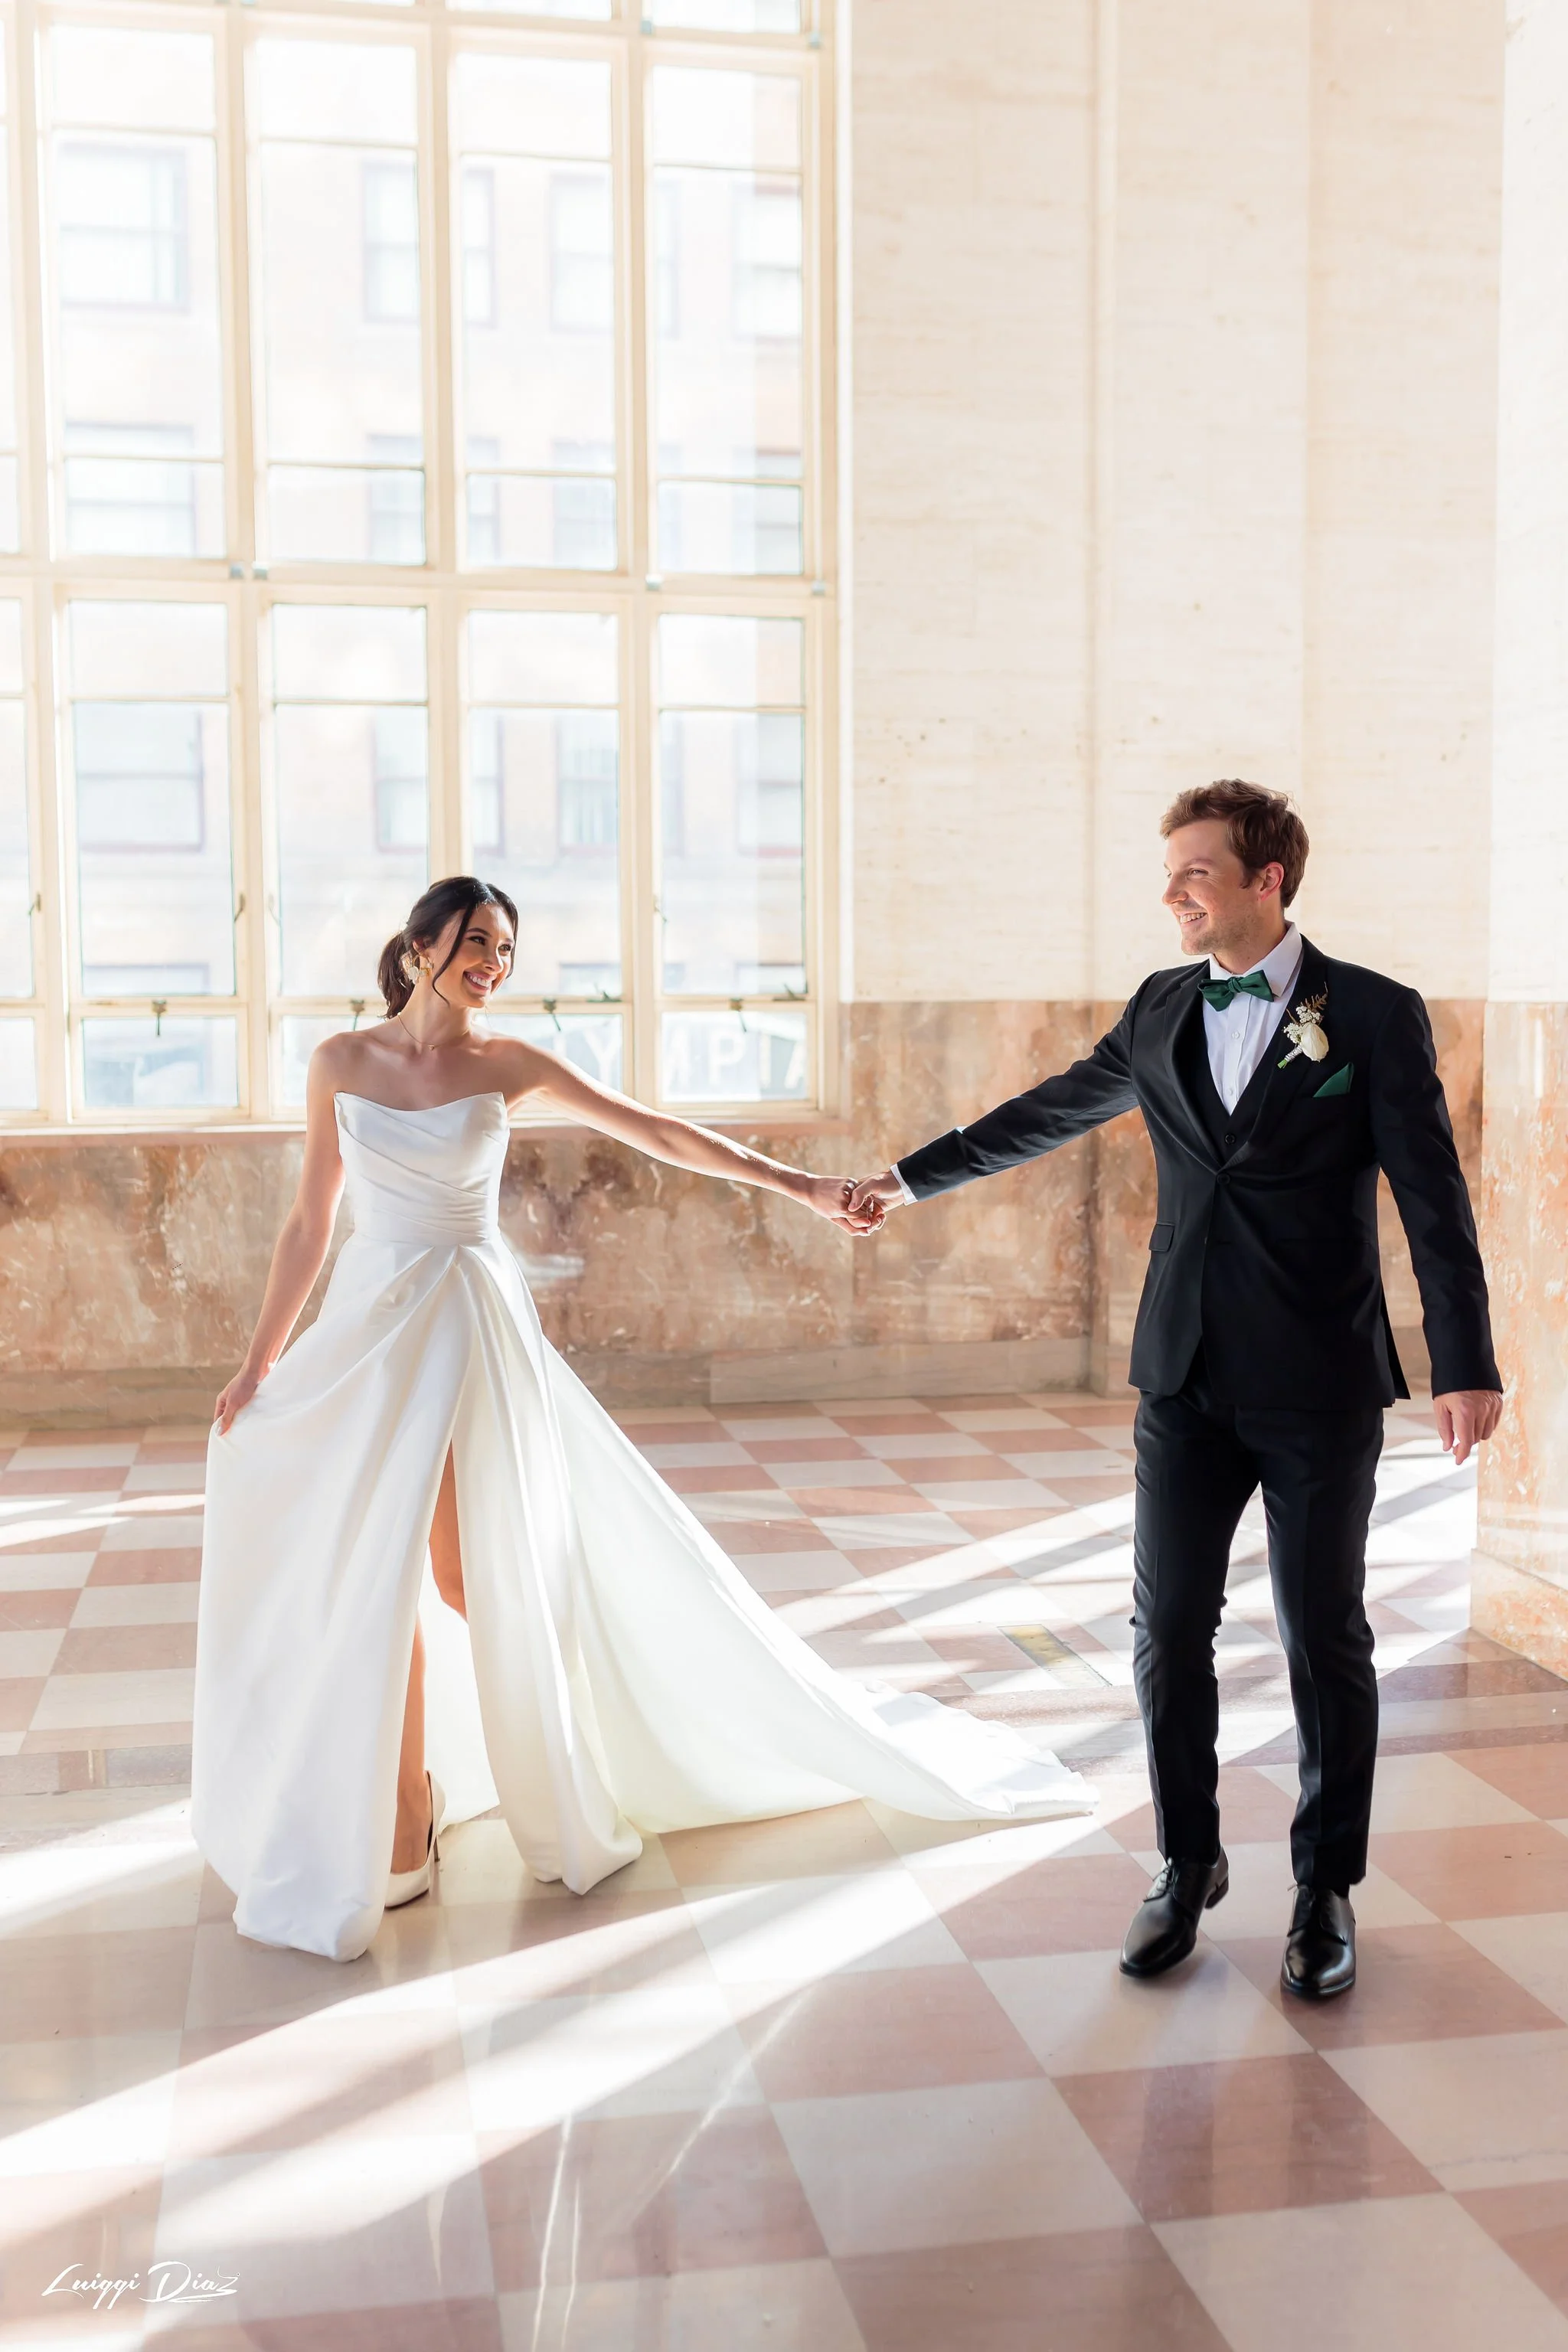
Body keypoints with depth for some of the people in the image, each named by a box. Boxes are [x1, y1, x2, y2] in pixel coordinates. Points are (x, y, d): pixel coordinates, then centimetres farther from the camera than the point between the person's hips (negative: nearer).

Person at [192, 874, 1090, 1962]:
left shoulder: (507, 1064, 1)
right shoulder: (342, 1062, 4)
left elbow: (657, 1131, 0)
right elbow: (309, 1223, 8)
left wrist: (799, 1185, -5)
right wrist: (260, 1360, 7)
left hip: (474, 1328, -1)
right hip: (366, 1328, 2)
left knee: (476, 1570, -1)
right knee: (371, 1573, 3)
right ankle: (401, 1817, 19)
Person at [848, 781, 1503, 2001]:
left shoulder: (1376, 1015, -5)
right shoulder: (1161, 1009, 8)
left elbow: (1434, 1201, -7)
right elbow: (1048, 1112, 19)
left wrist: (1466, 1365, -13)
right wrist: (911, 1177, 24)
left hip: (1320, 1385, -4)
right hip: (1186, 1376, 4)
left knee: (1325, 1640, 6)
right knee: (1169, 1632, 8)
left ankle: (1326, 1889, 23)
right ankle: (1189, 1865, 26)